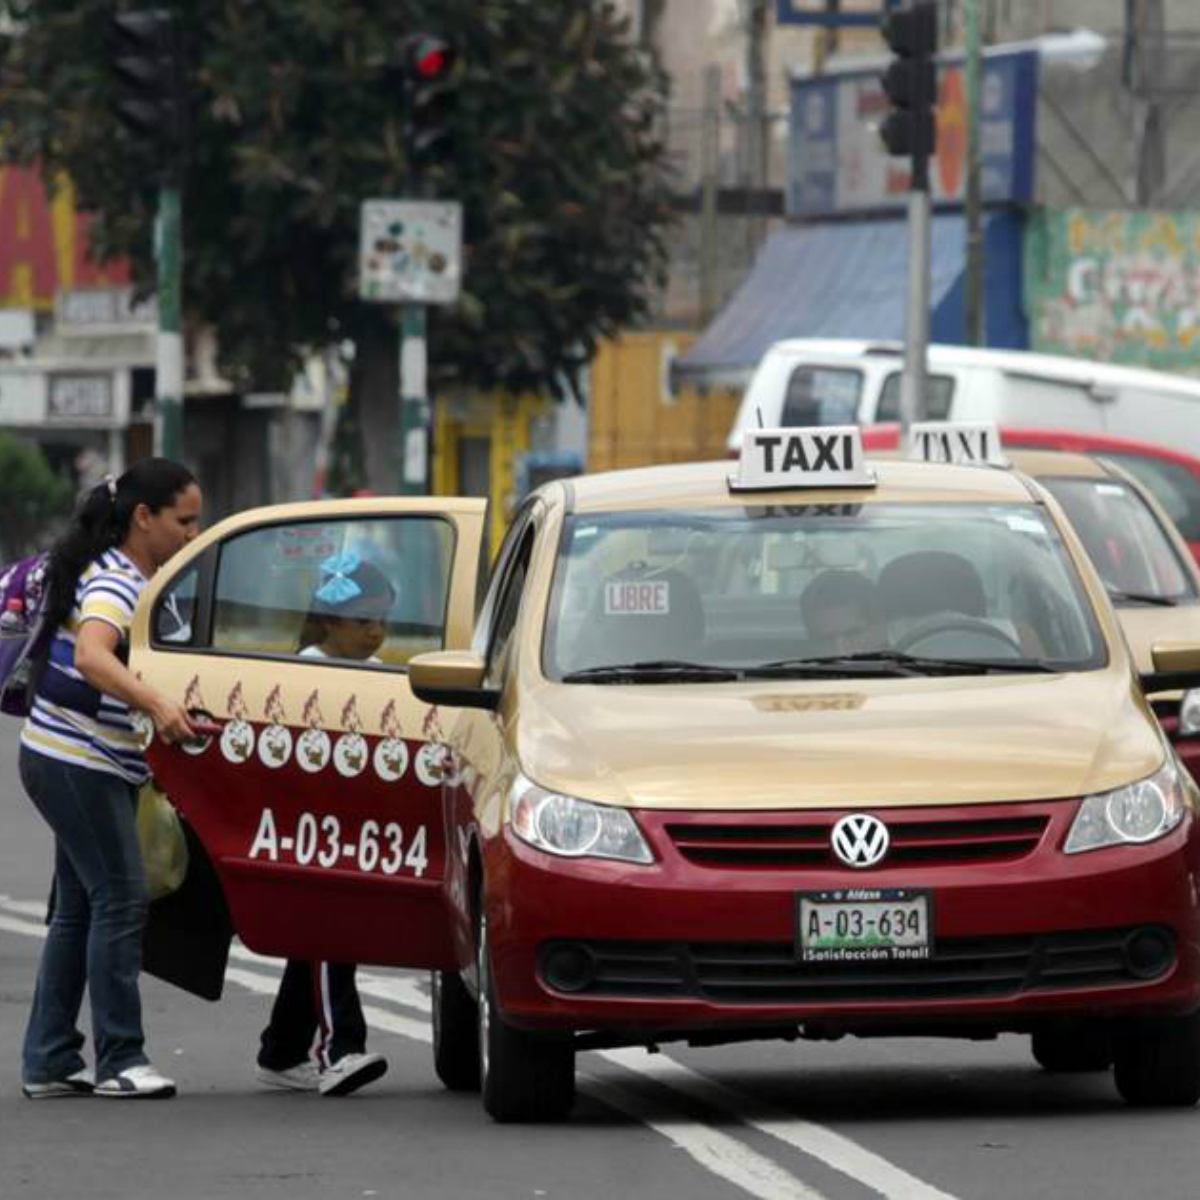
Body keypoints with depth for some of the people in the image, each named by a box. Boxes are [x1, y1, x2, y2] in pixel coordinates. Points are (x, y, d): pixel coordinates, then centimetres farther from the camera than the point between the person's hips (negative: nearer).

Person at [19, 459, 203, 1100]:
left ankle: (48, 1062, 14)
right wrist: (156, 704, -51)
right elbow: (90, 655, -38)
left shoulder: (134, 579, 13)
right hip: (75, 764, -10)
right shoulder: (113, 583, -18)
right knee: (121, 899, -10)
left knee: (80, 909, 11)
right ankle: (120, 1061, -9)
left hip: (90, 768, 10)